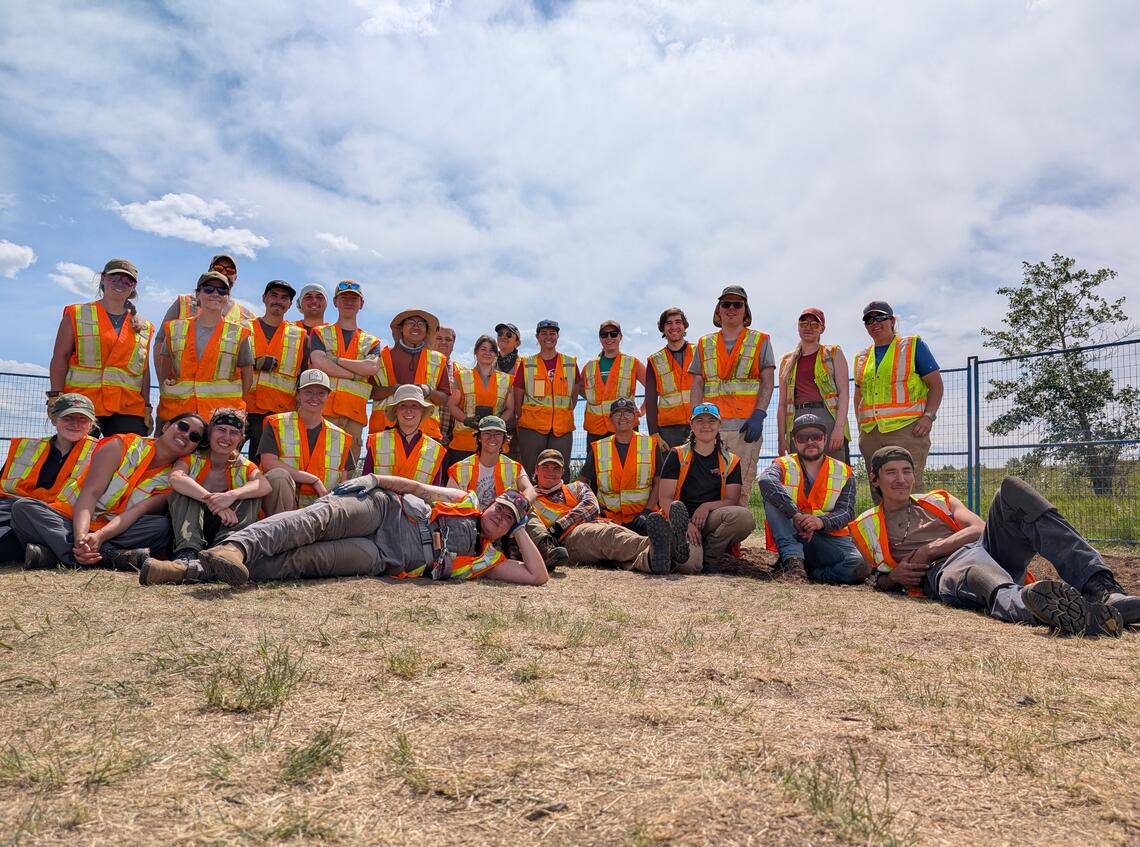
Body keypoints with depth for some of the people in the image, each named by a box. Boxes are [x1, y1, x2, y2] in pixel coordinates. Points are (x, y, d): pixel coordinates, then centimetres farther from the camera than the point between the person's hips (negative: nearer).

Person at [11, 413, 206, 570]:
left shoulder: (170, 481, 1)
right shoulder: (122, 446, -5)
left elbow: (134, 514, -15)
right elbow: (90, 492, -16)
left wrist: (100, 536, -35)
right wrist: (81, 536, -34)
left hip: (113, 533, 1)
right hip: (71, 521, 0)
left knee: (162, 525, -25)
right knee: (23, 507, -26)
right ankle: (111, 557, -43)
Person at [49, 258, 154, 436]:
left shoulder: (144, 327, 16)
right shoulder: (76, 315, 11)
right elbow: (60, 357, 4)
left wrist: (147, 408, 8)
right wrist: (55, 397, -6)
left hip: (128, 409, 2)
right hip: (82, 404, -2)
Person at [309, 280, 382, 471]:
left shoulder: (371, 342, 21)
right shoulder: (320, 333, 17)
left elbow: (373, 367, -1)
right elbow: (319, 363, -4)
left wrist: (335, 360, -2)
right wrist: (356, 373, -4)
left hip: (355, 414, 2)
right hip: (324, 408, -2)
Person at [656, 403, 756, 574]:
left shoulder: (731, 461, 14)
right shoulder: (678, 456, 8)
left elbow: (732, 500, 5)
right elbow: (664, 498, 0)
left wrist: (707, 506, -15)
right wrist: (686, 523, -17)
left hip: (712, 521, 4)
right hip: (683, 521, -4)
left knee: (744, 517, -30)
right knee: (690, 565, -35)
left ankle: (709, 557, -10)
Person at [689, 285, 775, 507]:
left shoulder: (760, 341, 13)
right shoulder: (705, 344, 19)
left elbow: (768, 381, 4)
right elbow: (696, 386, 14)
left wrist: (758, 415, -9)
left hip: (746, 424, -2)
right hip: (711, 425, 2)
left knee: (740, 488, -8)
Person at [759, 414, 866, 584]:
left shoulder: (844, 473, 8)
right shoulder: (784, 465, 2)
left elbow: (846, 512, -3)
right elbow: (765, 481, -23)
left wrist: (821, 522, -26)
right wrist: (796, 515, -34)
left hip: (829, 538, 1)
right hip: (790, 537, 0)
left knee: (861, 566, -30)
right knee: (773, 498, -23)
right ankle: (793, 560, -26)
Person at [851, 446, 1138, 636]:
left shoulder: (939, 500, 29)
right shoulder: (866, 526, 23)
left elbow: (978, 528, 11)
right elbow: (881, 579, 24)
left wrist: (929, 551, -3)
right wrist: (894, 576, -1)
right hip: (945, 572, -4)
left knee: (1012, 487, -22)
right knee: (973, 567, -42)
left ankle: (1101, 588, -38)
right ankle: (1023, 602, -81)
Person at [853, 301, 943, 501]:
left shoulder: (913, 346, 6)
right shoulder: (861, 358, 20)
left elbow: (936, 384, 2)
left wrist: (928, 416, -12)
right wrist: (860, 426, 12)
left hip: (907, 428, -5)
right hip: (870, 433, 5)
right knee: (877, 490, 6)